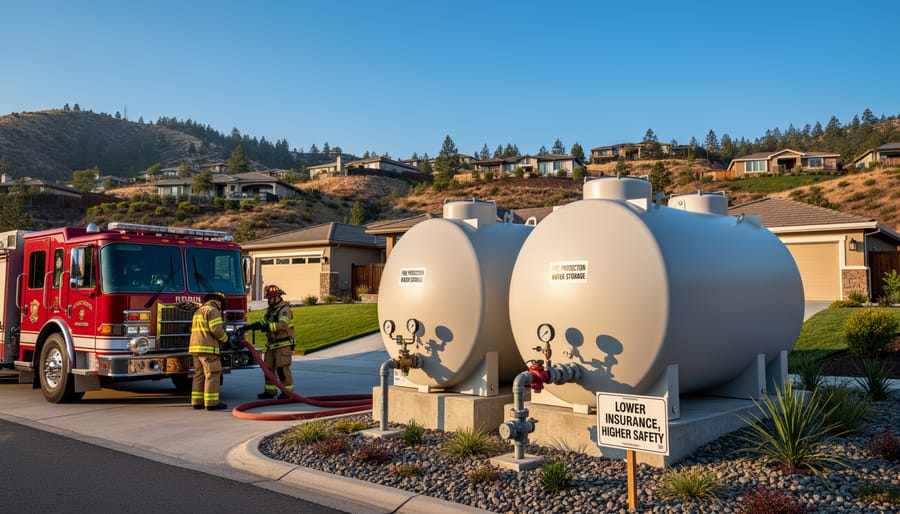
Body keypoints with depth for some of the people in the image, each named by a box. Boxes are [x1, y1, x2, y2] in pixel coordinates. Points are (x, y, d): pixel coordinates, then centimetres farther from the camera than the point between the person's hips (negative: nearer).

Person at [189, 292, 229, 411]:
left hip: (195, 347, 9)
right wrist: (225, 338, 0)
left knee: (199, 374, 11)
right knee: (212, 375, -6)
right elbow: (217, 330, -18)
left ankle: (197, 402, 11)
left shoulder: (199, 311, 21)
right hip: (207, 348, -9)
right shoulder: (213, 310, -9)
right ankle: (212, 403, -8)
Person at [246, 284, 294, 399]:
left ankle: (287, 391, 0)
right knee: (268, 367, 11)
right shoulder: (271, 309, 15)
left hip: (283, 345, -9)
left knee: (282, 368, -8)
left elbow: (282, 324, -30)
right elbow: (263, 321, 14)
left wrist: (268, 327, -37)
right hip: (271, 345, 9)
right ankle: (270, 391, 19)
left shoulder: (284, 309, -15)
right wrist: (250, 326, 0)